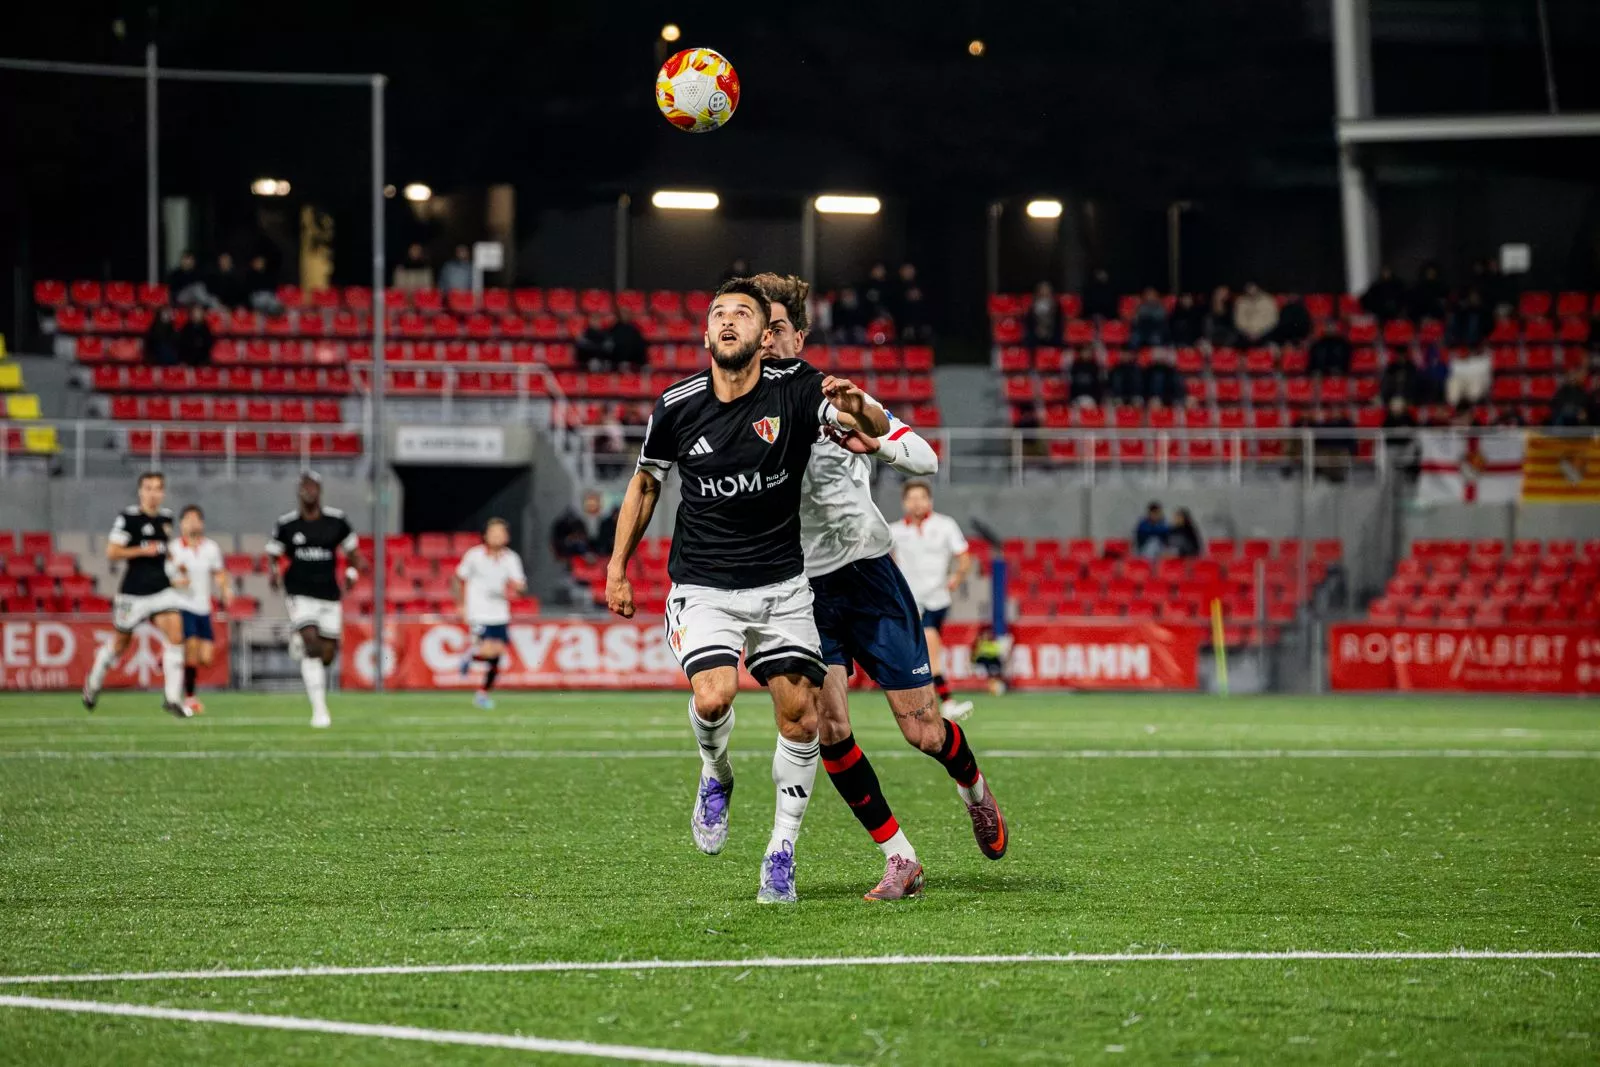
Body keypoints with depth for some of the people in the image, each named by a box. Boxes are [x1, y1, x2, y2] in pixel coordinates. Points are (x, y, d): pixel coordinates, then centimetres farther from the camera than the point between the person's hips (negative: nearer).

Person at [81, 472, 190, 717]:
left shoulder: (166, 517, 8)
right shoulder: (128, 517, -11)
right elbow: (111, 552, -14)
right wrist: (142, 551, -22)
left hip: (162, 589, 5)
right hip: (134, 592, -5)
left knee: (175, 637, -12)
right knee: (121, 643, 11)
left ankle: (173, 699, -9)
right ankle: (94, 682, 39)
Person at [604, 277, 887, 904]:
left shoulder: (795, 388, -9)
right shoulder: (678, 407, -5)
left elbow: (876, 428, -21)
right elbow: (646, 482, 12)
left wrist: (856, 406, -44)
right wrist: (617, 566, 11)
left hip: (781, 582, 1)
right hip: (703, 586, -1)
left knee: (799, 714, -6)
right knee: (713, 696, -23)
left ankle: (781, 852, 9)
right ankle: (715, 777, 10)